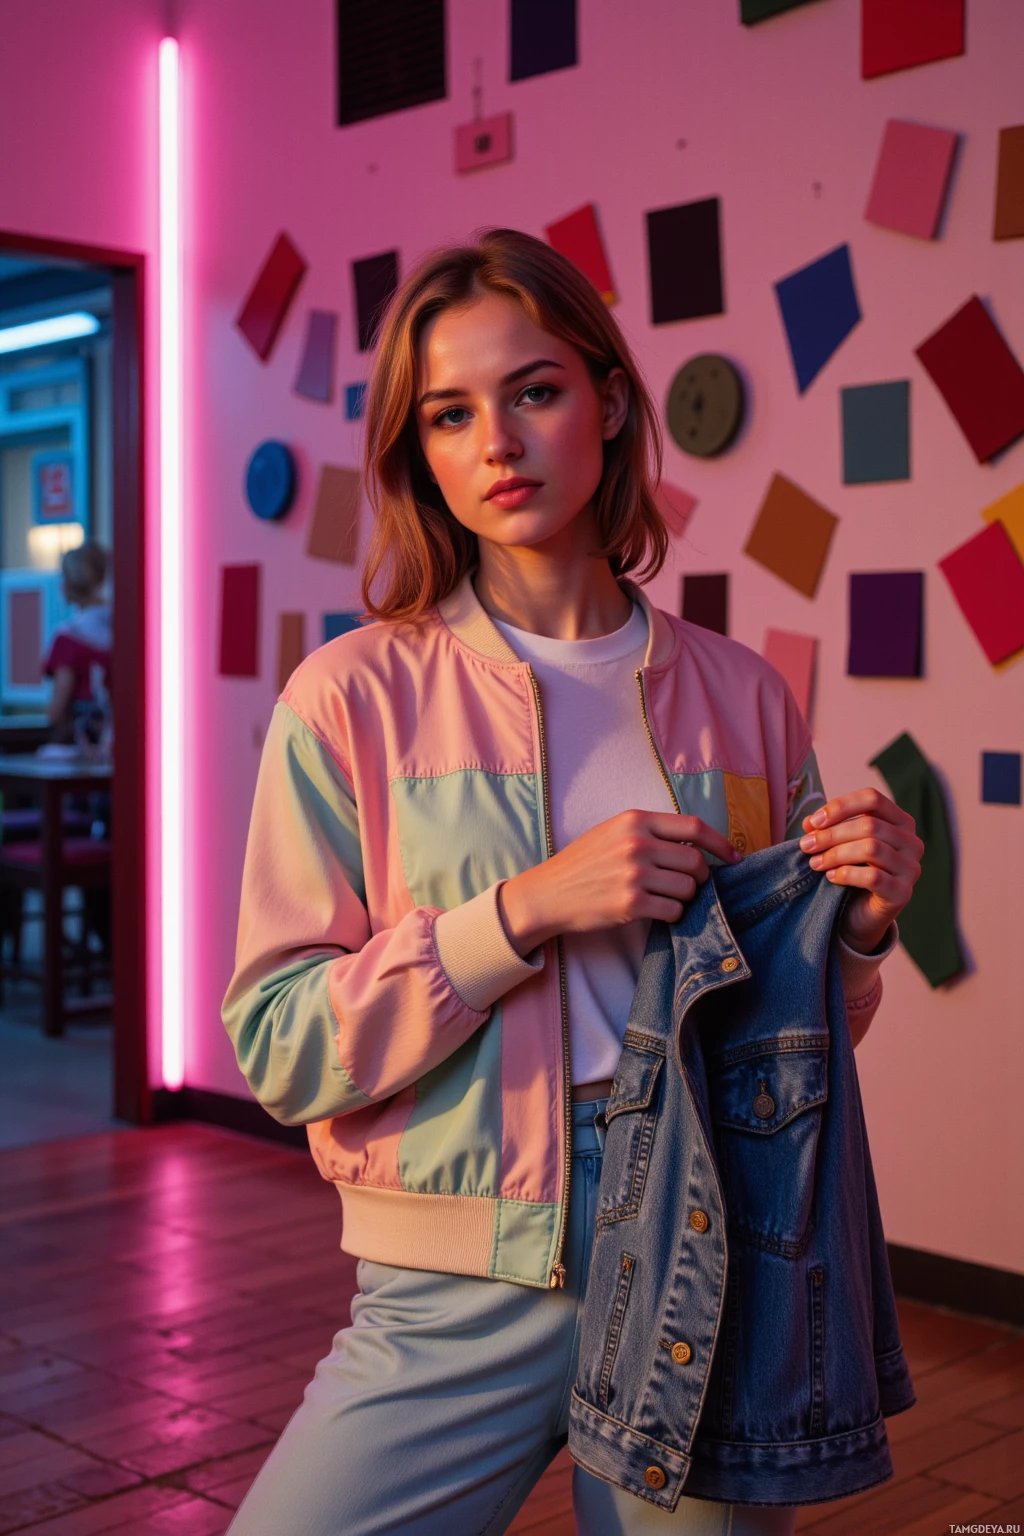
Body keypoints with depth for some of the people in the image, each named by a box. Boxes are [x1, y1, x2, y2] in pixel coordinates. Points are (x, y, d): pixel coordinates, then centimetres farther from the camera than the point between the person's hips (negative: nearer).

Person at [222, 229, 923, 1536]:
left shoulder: (741, 696, 3)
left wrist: (858, 930, -8)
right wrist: (522, 912, -20)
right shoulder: (353, 696, -6)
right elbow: (279, 1048, -10)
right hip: (463, 1293, -2)